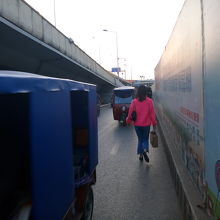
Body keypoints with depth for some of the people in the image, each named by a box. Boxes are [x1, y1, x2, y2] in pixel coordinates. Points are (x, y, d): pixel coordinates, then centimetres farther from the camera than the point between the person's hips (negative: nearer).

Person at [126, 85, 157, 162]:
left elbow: (130, 113, -3)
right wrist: (154, 124, 3)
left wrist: (128, 120, 15)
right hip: (146, 124, -1)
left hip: (137, 124, 1)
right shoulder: (149, 101, -8)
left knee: (140, 139, 18)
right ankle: (145, 150, -13)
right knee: (145, 139, 14)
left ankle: (141, 155, 18)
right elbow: (152, 114, -6)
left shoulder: (134, 102, -7)